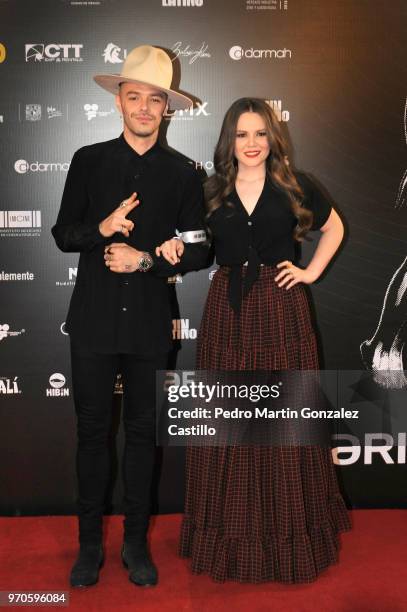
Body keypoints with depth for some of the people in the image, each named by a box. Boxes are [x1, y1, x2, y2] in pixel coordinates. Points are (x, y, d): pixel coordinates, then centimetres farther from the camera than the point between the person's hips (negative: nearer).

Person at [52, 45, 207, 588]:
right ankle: (89, 544, 24)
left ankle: (136, 542, 27)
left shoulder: (182, 173, 2)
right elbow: (62, 234, 5)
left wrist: (147, 259, -12)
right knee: (92, 430, 8)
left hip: (150, 322, 0)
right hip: (94, 319, 0)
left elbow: (199, 252, 2)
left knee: (142, 431, 11)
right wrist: (101, 229, -14)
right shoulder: (88, 161, 3)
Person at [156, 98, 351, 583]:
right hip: (228, 311, 1)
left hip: (281, 311, -1)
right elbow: (197, 247, 17)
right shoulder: (211, 192, 6)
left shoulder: (294, 186, 3)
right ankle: (232, 536, 20)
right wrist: (174, 245, -5)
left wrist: (312, 270, 4)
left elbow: (334, 226, 16)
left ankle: (289, 535, 22)